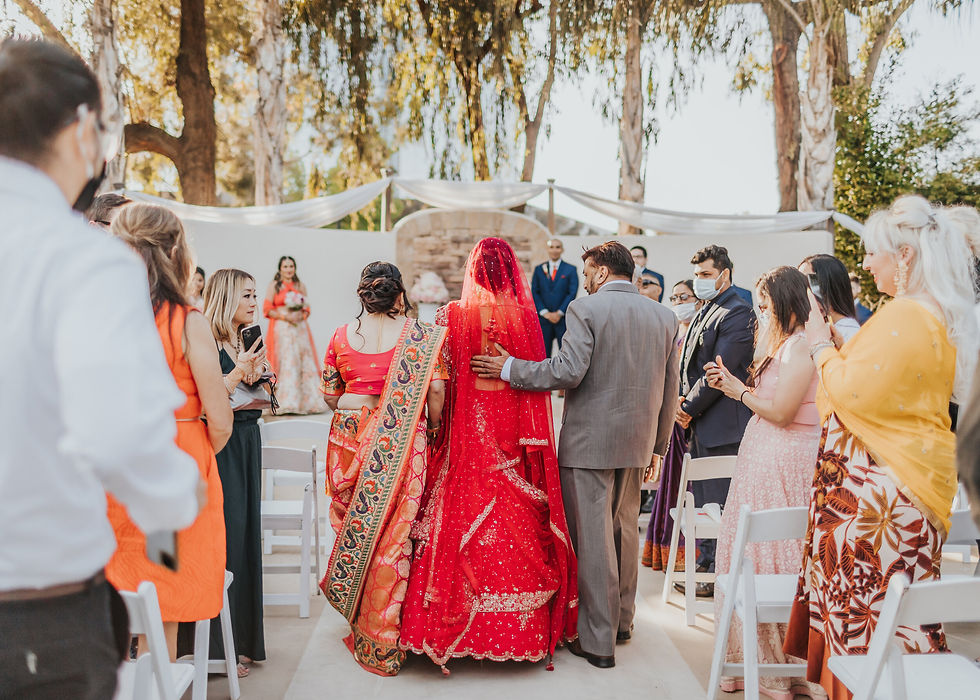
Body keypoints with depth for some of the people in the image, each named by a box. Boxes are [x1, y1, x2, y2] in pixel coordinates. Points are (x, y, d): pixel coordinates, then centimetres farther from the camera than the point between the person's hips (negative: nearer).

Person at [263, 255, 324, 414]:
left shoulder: (300, 286, 16)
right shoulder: (274, 285, 6)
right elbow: (267, 309, 0)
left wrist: (302, 315, -4)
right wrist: (284, 317, -11)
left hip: (300, 328, 3)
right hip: (282, 329, -3)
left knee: (304, 362, -2)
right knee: (285, 362, -8)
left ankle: (307, 401, 0)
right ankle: (287, 402, -7)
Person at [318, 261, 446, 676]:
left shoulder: (342, 336, 3)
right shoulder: (421, 335, -4)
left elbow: (330, 395, 8)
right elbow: (436, 391, -7)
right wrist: (433, 428, 9)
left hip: (352, 437, 2)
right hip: (403, 441, -2)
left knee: (357, 521, 14)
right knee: (394, 529, 5)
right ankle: (387, 636, 15)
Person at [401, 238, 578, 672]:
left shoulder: (452, 314, -7)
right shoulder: (526, 315, -5)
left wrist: (436, 426, 5)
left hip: (469, 434, -1)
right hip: (514, 435, 1)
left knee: (461, 522, 8)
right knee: (517, 524, 10)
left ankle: (457, 627, 15)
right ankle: (517, 631, 21)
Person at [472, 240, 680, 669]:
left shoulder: (585, 308, -11)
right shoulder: (664, 316, 8)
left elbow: (569, 372, -20)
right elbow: (669, 389, 10)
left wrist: (510, 369, -9)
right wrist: (657, 442, 20)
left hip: (589, 440, -6)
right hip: (637, 441, 6)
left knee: (593, 537, 1)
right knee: (625, 530, 20)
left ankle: (598, 640, 8)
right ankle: (621, 621, 33)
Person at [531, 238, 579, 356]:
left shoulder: (571, 270, 5)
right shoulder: (539, 269, 11)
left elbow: (572, 293, -2)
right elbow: (534, 293, 5)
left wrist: (559, 313, -10)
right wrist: (545, 313, -7)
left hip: (563, 319, -2)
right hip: (543, 319, 2)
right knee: (543, 354, 3)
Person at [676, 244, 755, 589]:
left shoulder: (737, 312, -13)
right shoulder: (705, 312, 17)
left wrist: (690, 408, -13)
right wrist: (684, 400, 2)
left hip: (722, 423, -10)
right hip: (700, 423, 10)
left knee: (718, 502, -1)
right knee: (702, 499, 17)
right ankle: (705, 565, 29)